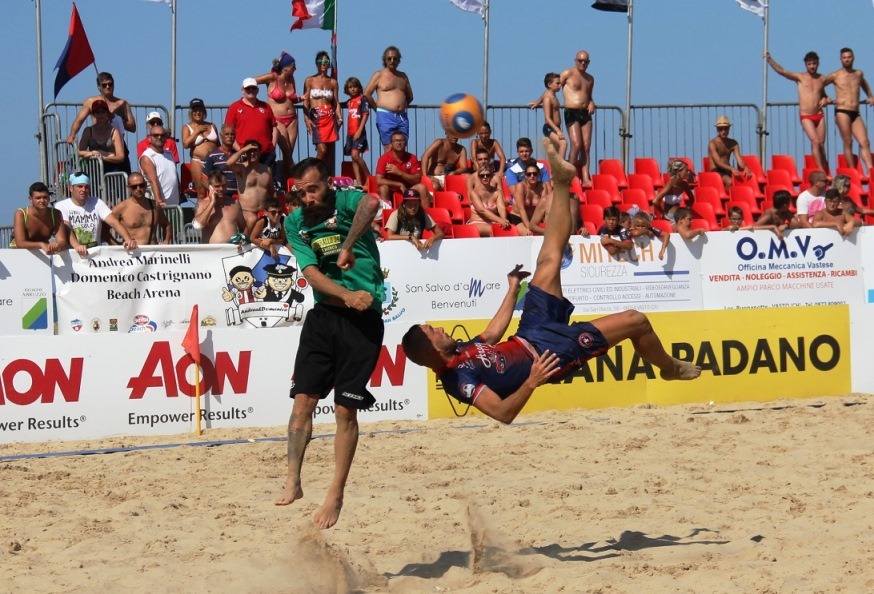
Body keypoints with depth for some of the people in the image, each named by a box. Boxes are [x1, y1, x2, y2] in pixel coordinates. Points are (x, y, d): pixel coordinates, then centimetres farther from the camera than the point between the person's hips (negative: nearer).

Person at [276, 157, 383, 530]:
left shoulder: (345, 201, -8)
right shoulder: (295, 223, 4)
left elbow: (371, 204, -33)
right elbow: (310, 272, -8)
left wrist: (348, 247, -32)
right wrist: (347, 295, -23)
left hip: (363, 318, -4)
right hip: (323, 314, 4)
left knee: (345, 410, -1)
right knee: (303, 399, -3)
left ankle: (336, 496, 7)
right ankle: (293, 482, 4)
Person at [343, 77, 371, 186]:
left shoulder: (362, 99, -4)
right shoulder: (349, 102, 14)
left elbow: (365, 115, -10)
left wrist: (359, 131, -15)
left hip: (359, 132, -7)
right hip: (350, 132, 7)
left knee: (355, 155, -20)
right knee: (354, 158, 4)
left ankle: (368, 177, -7)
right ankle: (359, 183, 4)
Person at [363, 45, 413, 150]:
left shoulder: (403, 76, 18)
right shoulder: (379, 75, 4)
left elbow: (409, 96, 26)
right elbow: (366, 94, -2)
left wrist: (403, 107, 13)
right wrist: (378, 108, 1)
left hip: (402, 117, 5)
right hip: (386, 117, -5)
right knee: (389, 149, -11)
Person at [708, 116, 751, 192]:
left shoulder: (733, 143, 10)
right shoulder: (713, 144, -8)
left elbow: (739, 158, -2)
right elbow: (718, 162, -19)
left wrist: (745, 168, -25)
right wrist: (732, 169, -35)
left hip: (728, 171, 6)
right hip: (716, 171, -6)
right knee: (730, 181, -36)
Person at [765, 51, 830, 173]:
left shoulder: (822, 79, 12)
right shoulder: (799, 77, 1)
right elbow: (781, 71, -10)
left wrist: (824, 99, 5)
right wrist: (769, 59, -20)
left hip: (819, 116, 3)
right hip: (806, 116, -3)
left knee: (821, 144, 5)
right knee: (815, 141, -17)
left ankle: (826, 172, 18)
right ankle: (821, 171, -15)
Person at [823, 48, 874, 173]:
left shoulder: (859, 74, 16)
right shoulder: (835, 76, 4)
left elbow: (863, 83, 41)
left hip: (856, 113, 4)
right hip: (842, 112, -4)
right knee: (848, 143, -7)